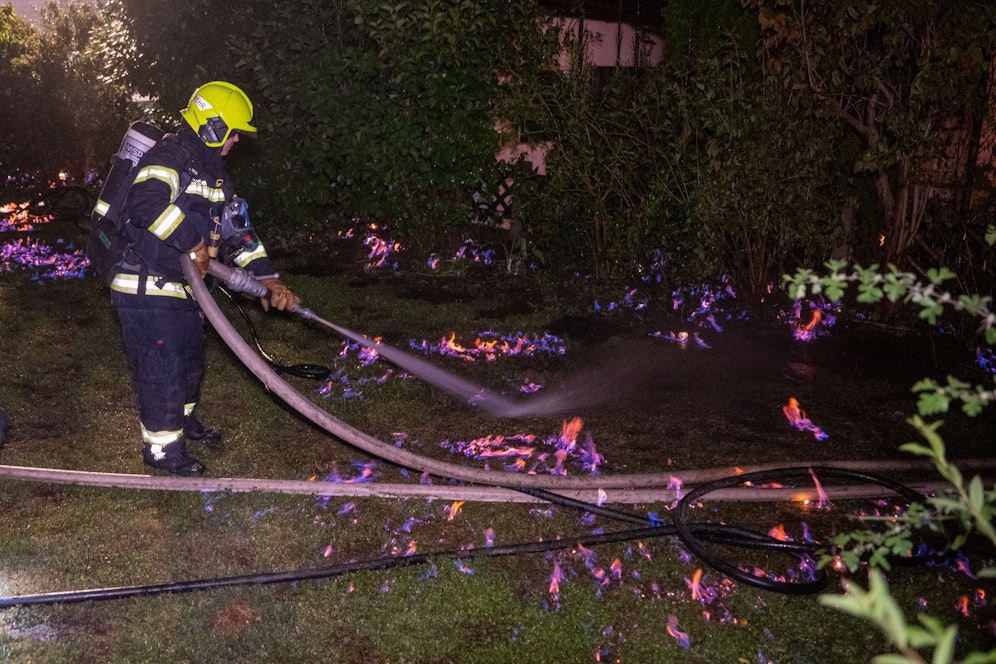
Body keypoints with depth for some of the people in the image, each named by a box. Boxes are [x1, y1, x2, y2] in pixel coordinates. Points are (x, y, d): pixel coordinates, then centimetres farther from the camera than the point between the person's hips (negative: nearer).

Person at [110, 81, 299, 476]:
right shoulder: (169, 157, -19)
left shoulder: (212, 172, 13)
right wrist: (192, 243, -29)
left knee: (190, 359, 24)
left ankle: (183, 419, 46)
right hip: (146, 288, -10)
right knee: (162, 368, 0)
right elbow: (145, 204, -38)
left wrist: (267, 278, 4)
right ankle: (162, 447, 17)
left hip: (182, 287, 10)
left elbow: (237, 227, 13)